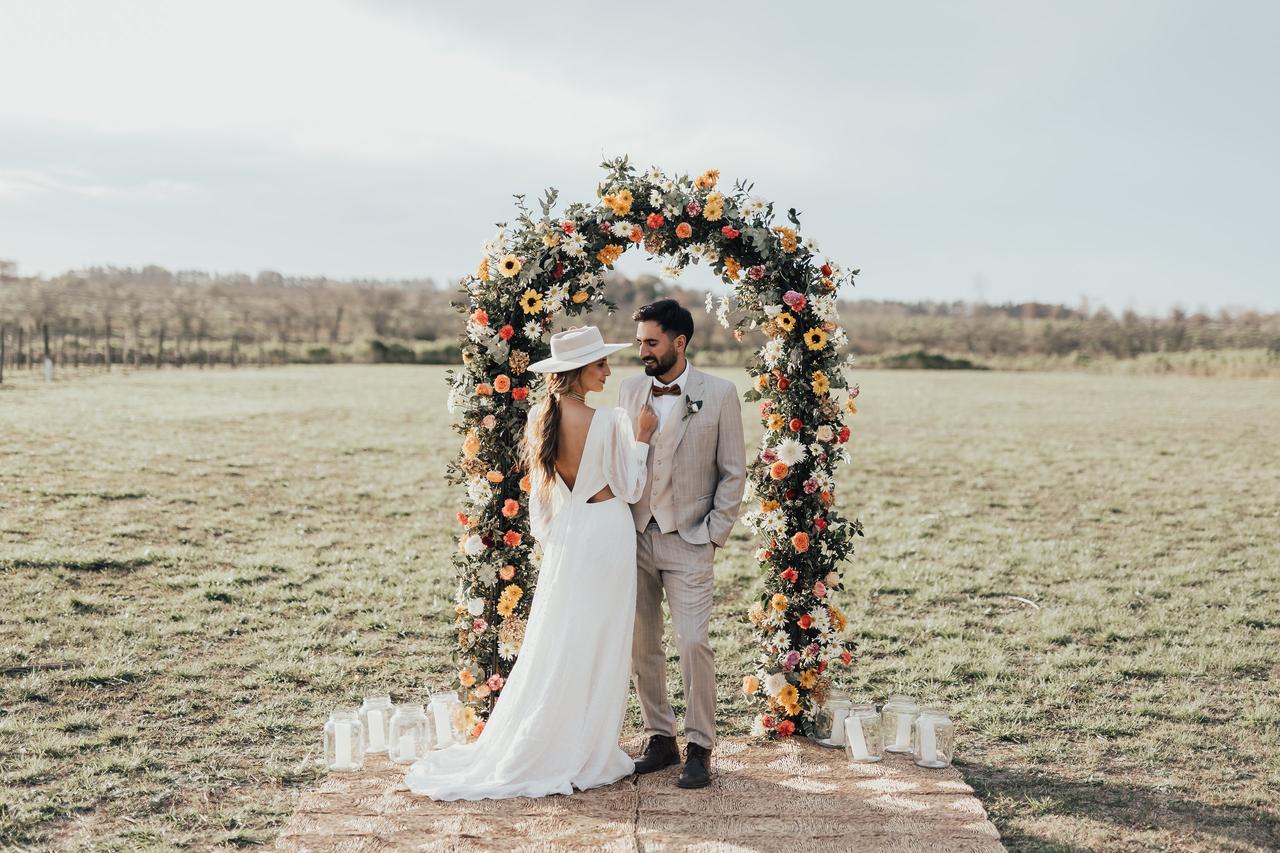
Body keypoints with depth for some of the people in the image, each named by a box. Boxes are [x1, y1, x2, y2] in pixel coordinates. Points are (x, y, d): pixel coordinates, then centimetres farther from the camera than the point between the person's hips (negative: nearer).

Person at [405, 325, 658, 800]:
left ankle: (523, 751, 22)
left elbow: (541, 493, 9)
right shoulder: (607, 423, -19)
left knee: (555, 643, 15)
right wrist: (641, 439, -5)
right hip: (606, 534, -6)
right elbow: (629, 489, -9)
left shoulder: (539, 419, 0)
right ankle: (585, 756, 14)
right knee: (598, 647, 5)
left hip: (566, 535, 6)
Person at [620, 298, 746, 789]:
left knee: (693, 643, -8)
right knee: (641, 646, 8)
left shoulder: (719, 394, -3)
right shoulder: (629, 391, 7)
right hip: (634, 537, 4)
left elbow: (733, 472, -1)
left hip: (688, 542, -4)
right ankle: (660, 739, 22)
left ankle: (700, 748, 5)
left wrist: (713, 535, -6)